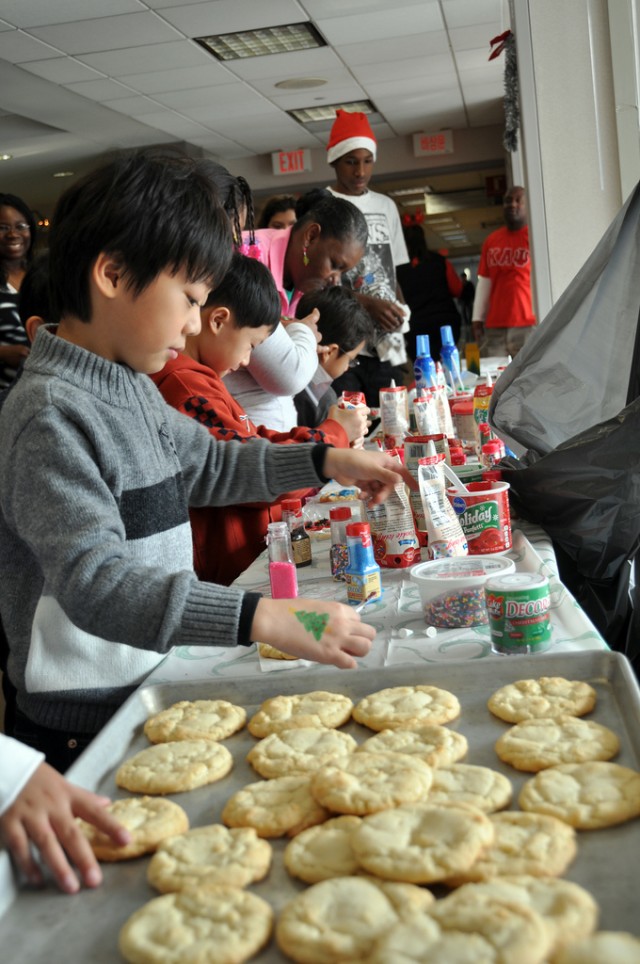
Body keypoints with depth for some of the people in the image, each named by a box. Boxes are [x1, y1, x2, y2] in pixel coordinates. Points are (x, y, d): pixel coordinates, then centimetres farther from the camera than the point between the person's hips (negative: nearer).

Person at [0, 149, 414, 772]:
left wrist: (324, 461, 12)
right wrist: (265, 619, -41)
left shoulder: (132, 388, 8)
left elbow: (206, 465, 22)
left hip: (149, 696, 8)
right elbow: (94, 581, -32)